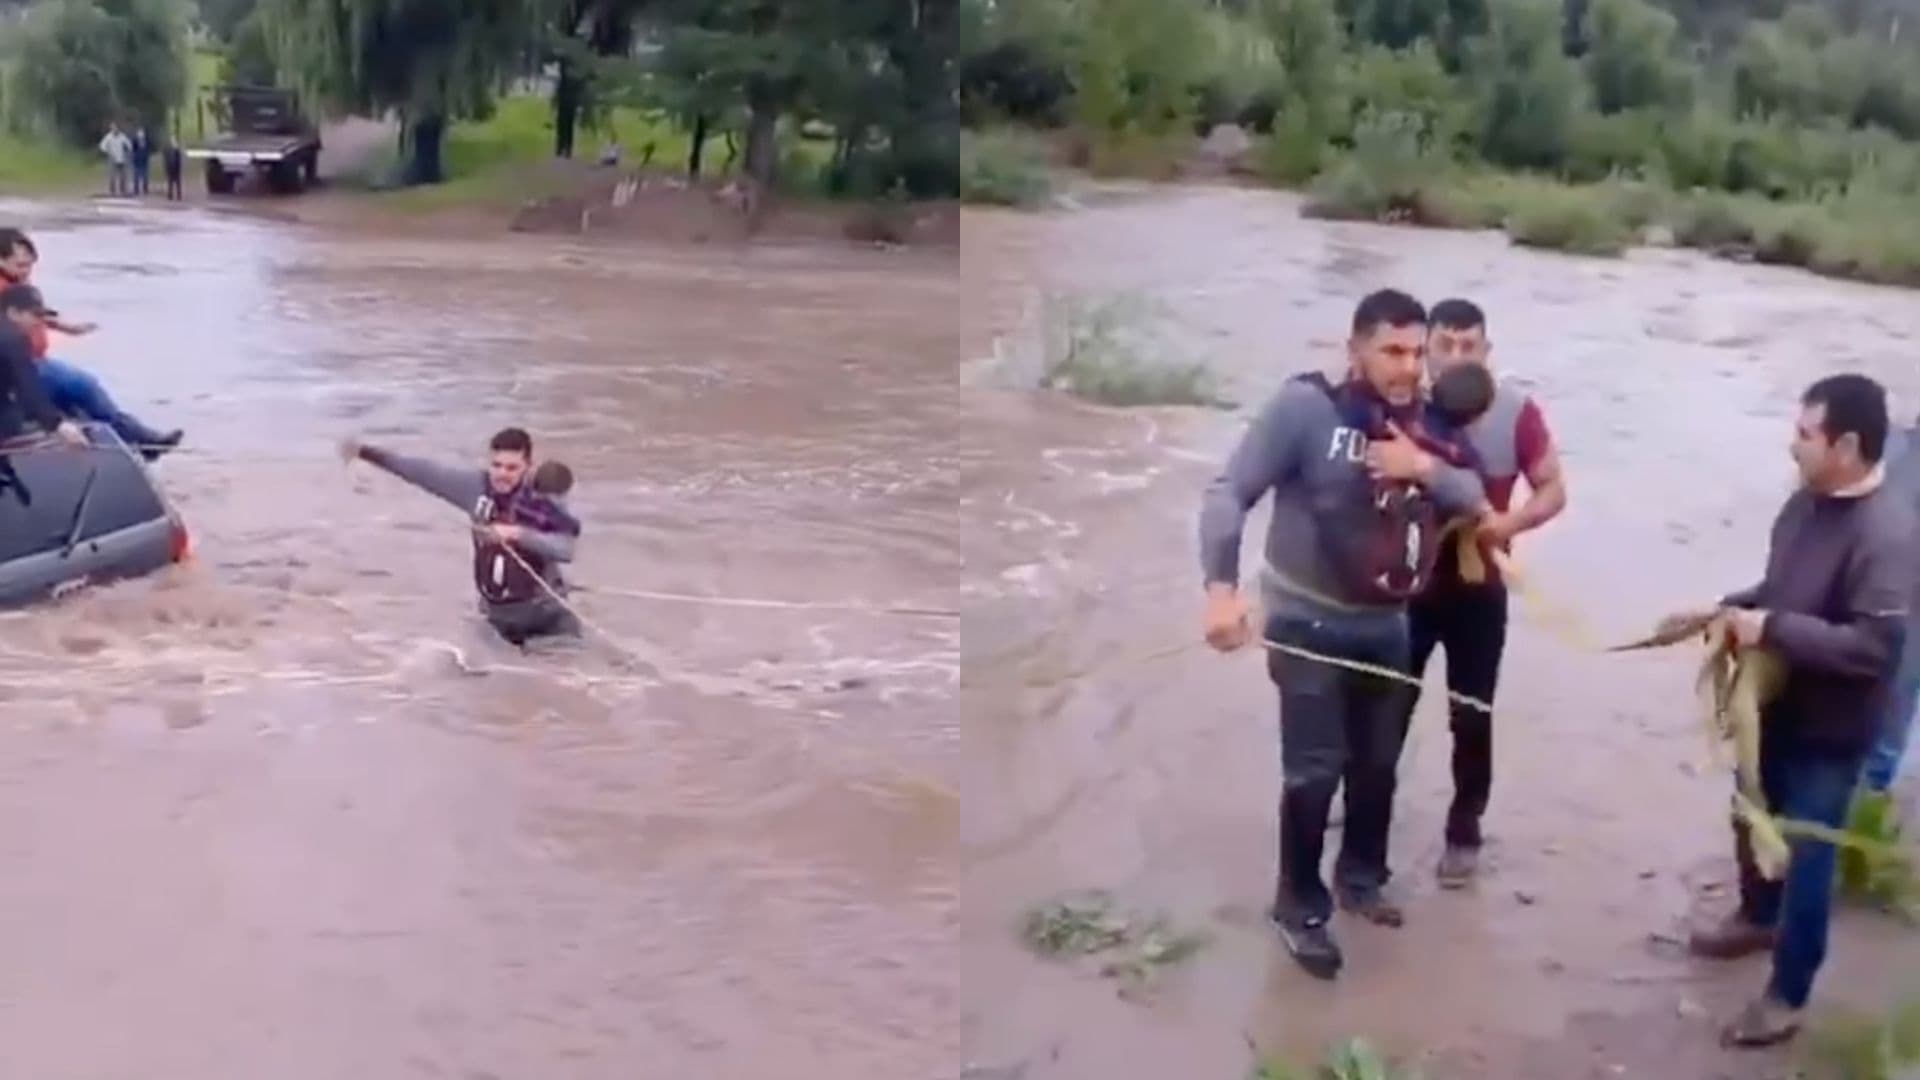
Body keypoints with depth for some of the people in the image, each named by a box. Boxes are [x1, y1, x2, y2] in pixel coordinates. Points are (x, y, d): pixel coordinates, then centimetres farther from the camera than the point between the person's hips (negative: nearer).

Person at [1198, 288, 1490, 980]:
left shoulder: (1421, 423, 2)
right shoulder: (1304, 406, -17)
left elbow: (1473, 497, 3)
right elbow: (1229, 493, -20)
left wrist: (1427, 469, -19)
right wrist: (1222, 586, -31)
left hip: (1384, 625, 6)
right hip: (1307, 623, -6)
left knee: (1378, 763, 17)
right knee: (1315, 769, -3)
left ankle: (1361, 877, 38)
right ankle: (1299, 906, 14)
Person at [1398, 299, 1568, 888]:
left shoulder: (1517, 413, -11)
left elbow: (1552, 491, -3)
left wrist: (1510, 522, -22)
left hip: (1478, 588, 0)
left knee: (1471, 716, 10)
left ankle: (1464, 829, 27)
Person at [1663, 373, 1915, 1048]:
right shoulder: (1808, 502, -1)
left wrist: (1770, 630, -29)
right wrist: (1728, 610, -1)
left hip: (1829, 731, -8)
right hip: (1775, 708, 8)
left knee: (1805, 859, 5)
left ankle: (1787, 998, 21)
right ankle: (1759, 919, 53)